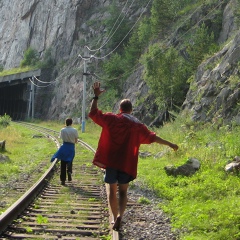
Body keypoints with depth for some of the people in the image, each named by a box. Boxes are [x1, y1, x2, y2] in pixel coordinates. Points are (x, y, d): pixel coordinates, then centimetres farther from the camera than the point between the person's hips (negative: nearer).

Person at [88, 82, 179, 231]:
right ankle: (120, 215, -16)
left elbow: (93, 113, 3)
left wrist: (96, 96, 12)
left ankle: (115, 217, 16)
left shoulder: (111, 119, 0)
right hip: (127, 163, 0)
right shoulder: (137, 125, 3)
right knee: (123, 191, 8)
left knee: (112, 190, 13)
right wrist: (170, 144, 17)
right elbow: (152, 137, 8)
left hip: (111, 161, 0)